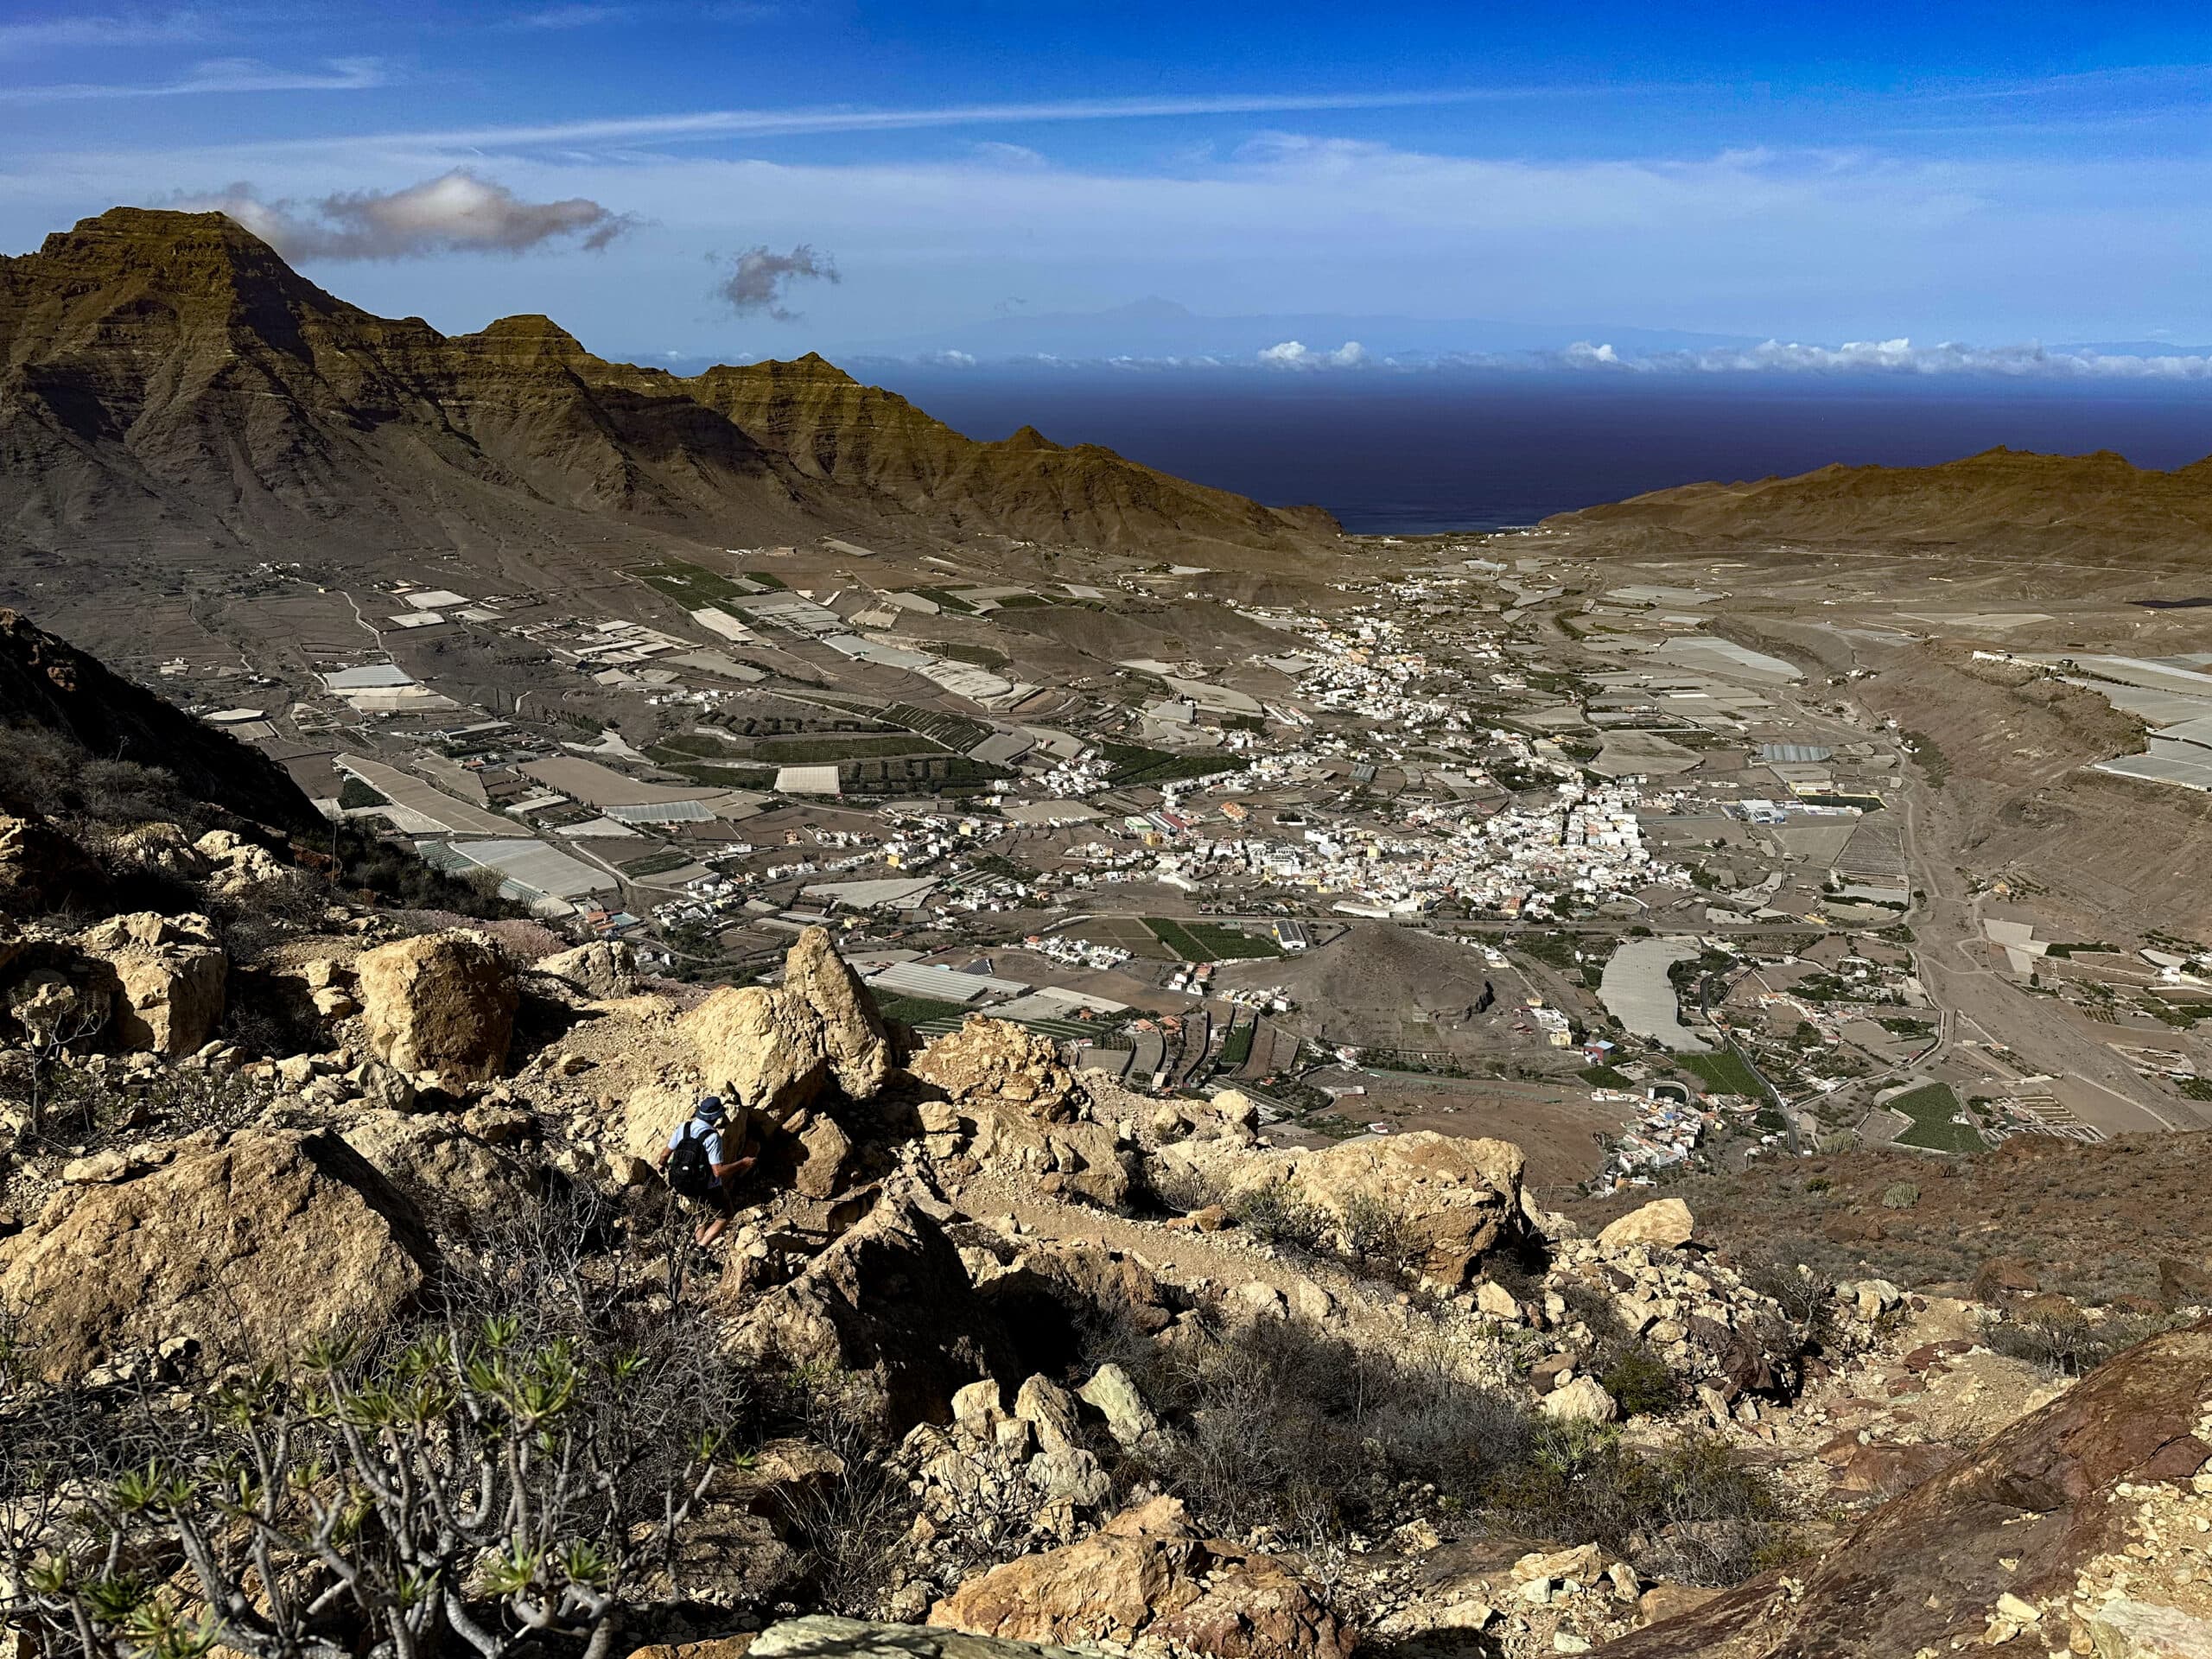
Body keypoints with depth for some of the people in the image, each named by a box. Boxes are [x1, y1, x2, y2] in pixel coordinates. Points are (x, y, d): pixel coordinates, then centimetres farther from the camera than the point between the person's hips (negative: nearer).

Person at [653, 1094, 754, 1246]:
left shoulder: (683, 1127, -9)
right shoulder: (713, 1137, -26)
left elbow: (665, 1154, 2)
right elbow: (718, 1171, -27)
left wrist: (662, 1165, 24)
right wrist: (742, 1163, -17)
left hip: (682, 1185, 6)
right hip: (708, 1189, -6)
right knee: (726, 1215, 17)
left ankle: (698, 1237, 31)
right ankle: (700, 1247, 4)